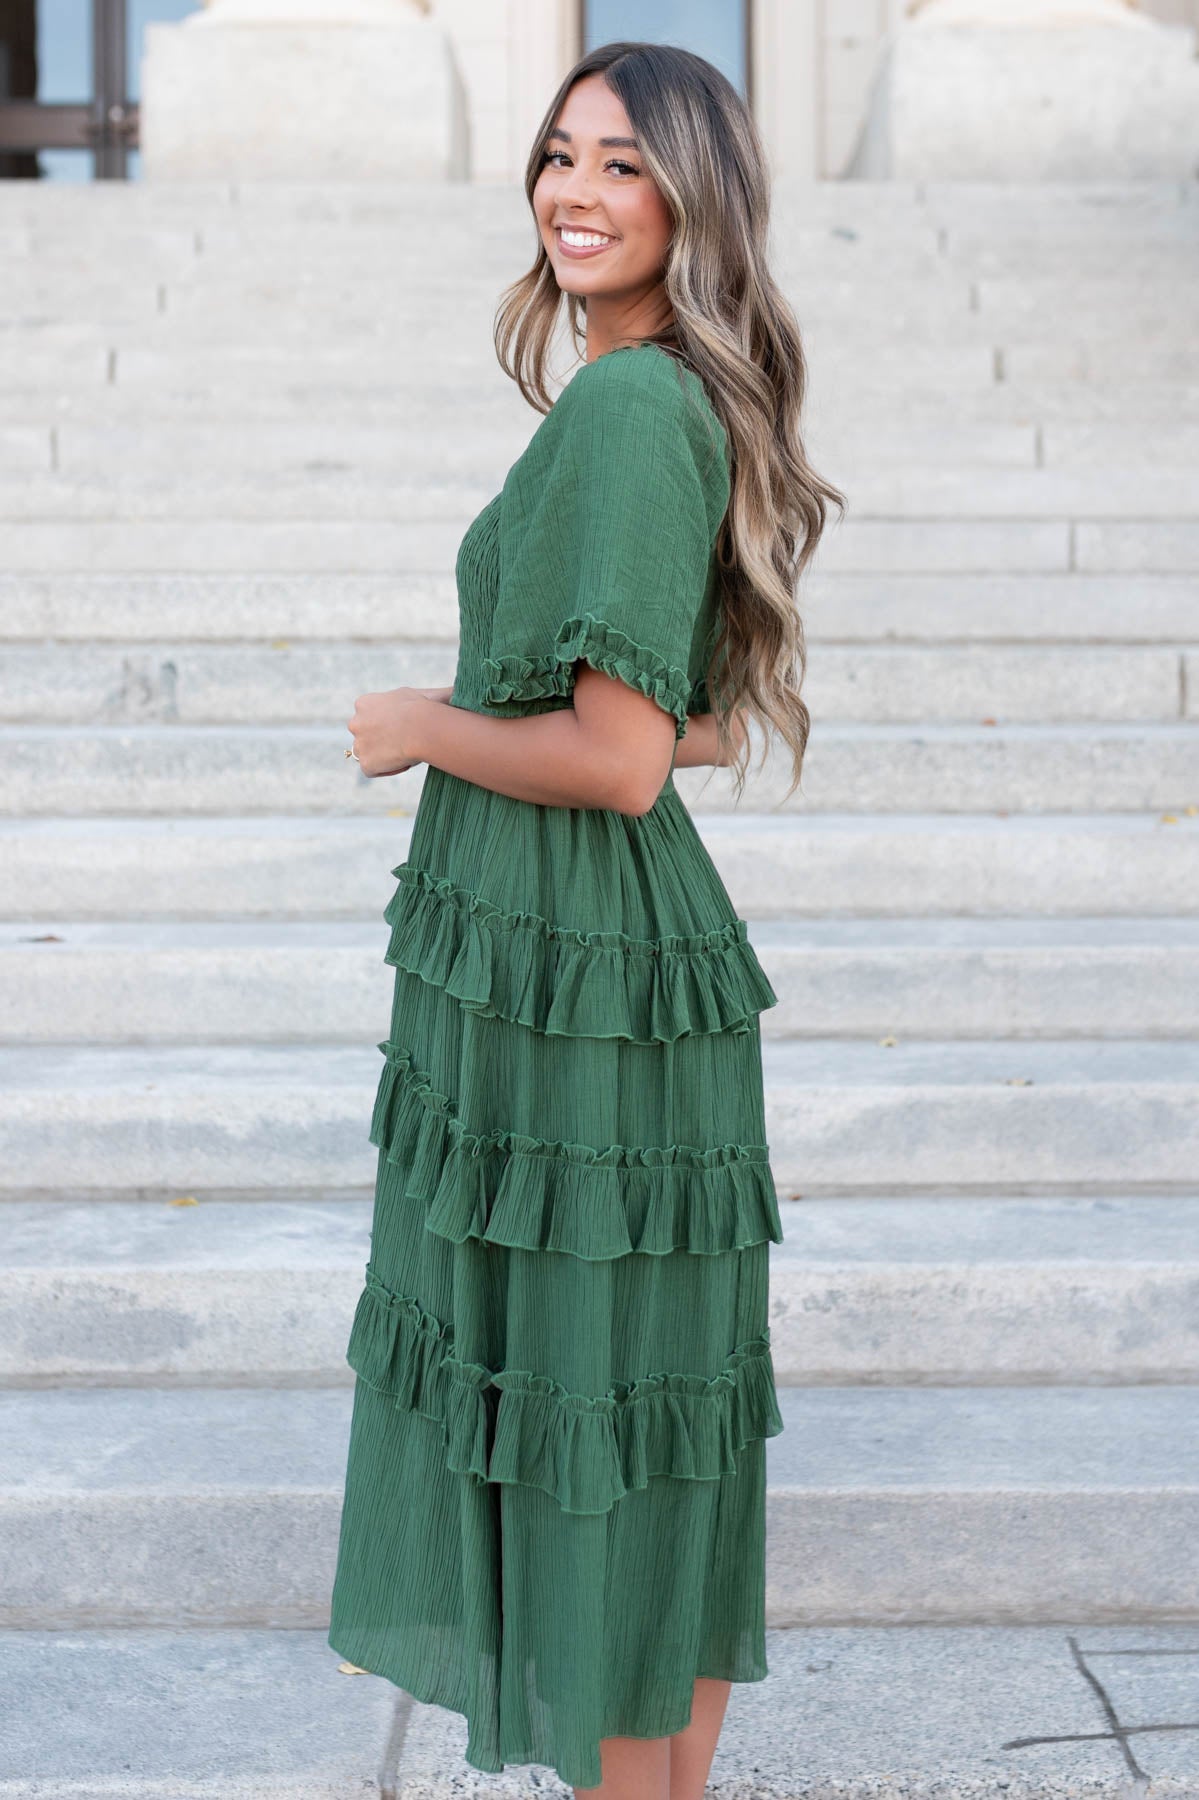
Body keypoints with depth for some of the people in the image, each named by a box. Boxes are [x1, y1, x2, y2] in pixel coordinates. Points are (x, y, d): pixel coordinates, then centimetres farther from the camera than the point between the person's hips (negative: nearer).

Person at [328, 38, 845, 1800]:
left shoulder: (629, 408, -18)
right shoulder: (693, 404, 12)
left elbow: (620, 759, -23)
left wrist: (424, 728, -9)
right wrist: (506, 715, 18)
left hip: (571, 969, -10)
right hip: (625, 946, 10)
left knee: (590, 1409, 2)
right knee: (660, 1415, 16)